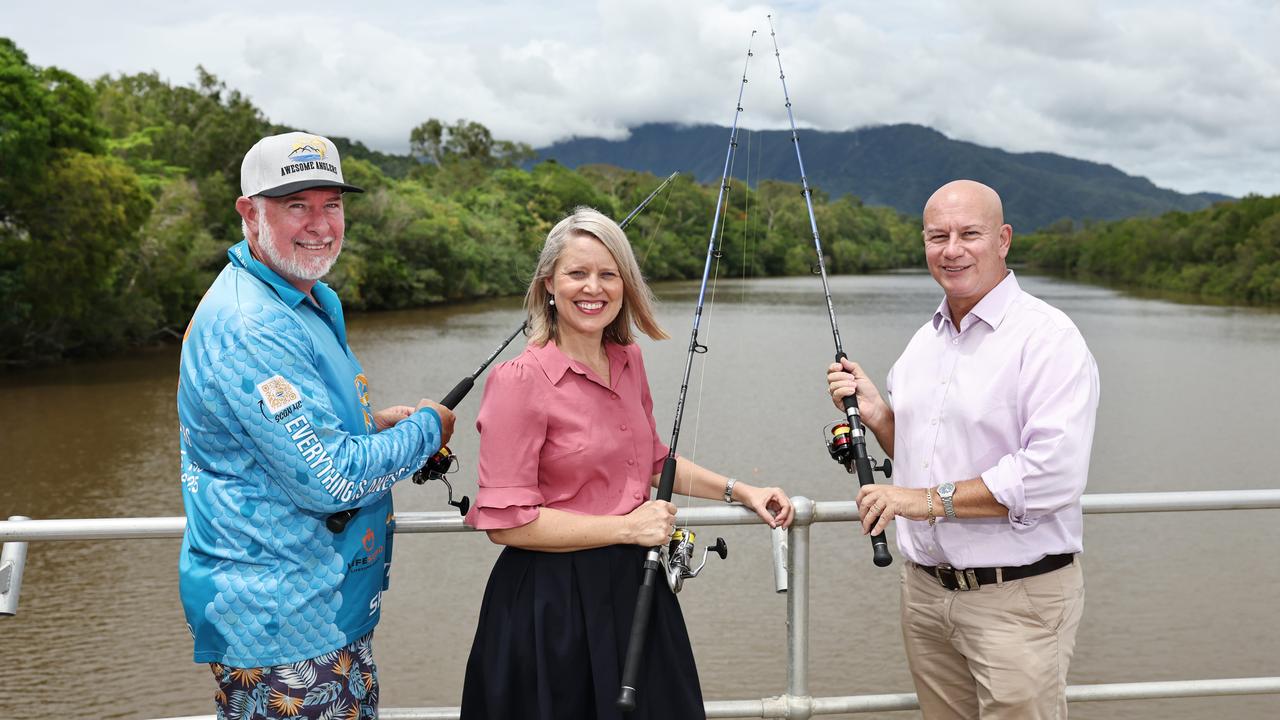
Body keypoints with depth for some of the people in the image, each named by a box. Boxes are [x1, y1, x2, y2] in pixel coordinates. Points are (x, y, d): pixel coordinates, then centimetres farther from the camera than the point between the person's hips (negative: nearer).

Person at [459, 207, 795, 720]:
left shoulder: (629, 361, 5)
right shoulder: (521, 380, -17)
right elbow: (506, 520, -19)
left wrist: (740, 492, 11)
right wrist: (626, 527, -17)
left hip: (633, 584, 7)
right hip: (553, 602, -7)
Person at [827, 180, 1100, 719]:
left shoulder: (1047, 337, -13)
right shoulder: (923, 341, 11)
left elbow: (1053, 477, -23)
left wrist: (929, 500, -19)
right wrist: (875, 413, 1)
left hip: (1017, 597, -6)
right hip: (925, 589, 7)